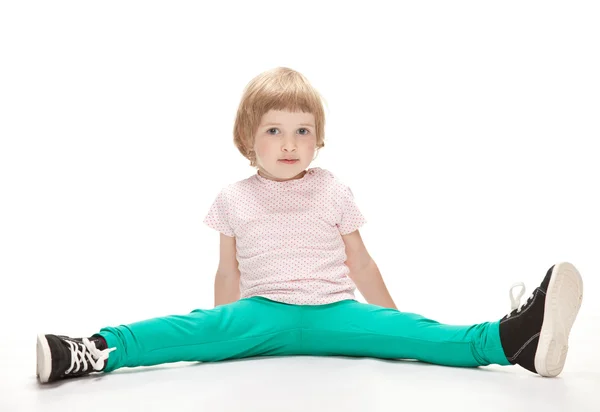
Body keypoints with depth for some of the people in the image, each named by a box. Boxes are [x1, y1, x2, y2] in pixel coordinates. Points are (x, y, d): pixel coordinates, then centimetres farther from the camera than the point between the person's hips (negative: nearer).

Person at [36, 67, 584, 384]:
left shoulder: (334, 192, 9)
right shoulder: (234, 199, 8)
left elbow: (360, 263, 13)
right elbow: (229, 273, 13)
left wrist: (396, 324, 13)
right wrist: (220, 335, 13)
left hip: (332, 311, 0)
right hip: (261, 312, 0)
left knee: (401, 331, -23)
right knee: (200, 329, -28)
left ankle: (510, 340, -40)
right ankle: (98, 350, -43)